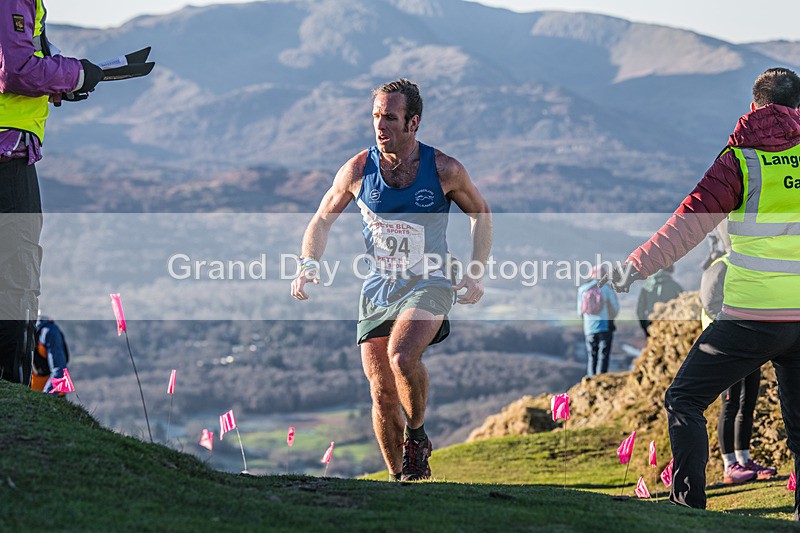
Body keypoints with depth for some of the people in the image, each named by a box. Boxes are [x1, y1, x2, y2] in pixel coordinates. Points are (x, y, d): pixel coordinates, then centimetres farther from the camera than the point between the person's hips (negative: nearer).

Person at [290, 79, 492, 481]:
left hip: (428, 286, -3)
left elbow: (480, 213, 8)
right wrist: (309, 264, -11)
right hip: (378, 289, 3)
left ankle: (417, 436, -4)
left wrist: (477, 273, -1)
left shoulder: (445, 170, -10)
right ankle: (400, 479, 19)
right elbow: (322, 220, 7)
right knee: (382, 393, 0)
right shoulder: (358, 169, -6)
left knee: (402, 356, -30)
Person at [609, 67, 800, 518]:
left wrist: (636, 265, -5)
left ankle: (689, 503, -2)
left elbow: (690, 223, -10)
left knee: (684, 399, 7)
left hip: (752, 316, -4)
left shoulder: (741, 161, -6)